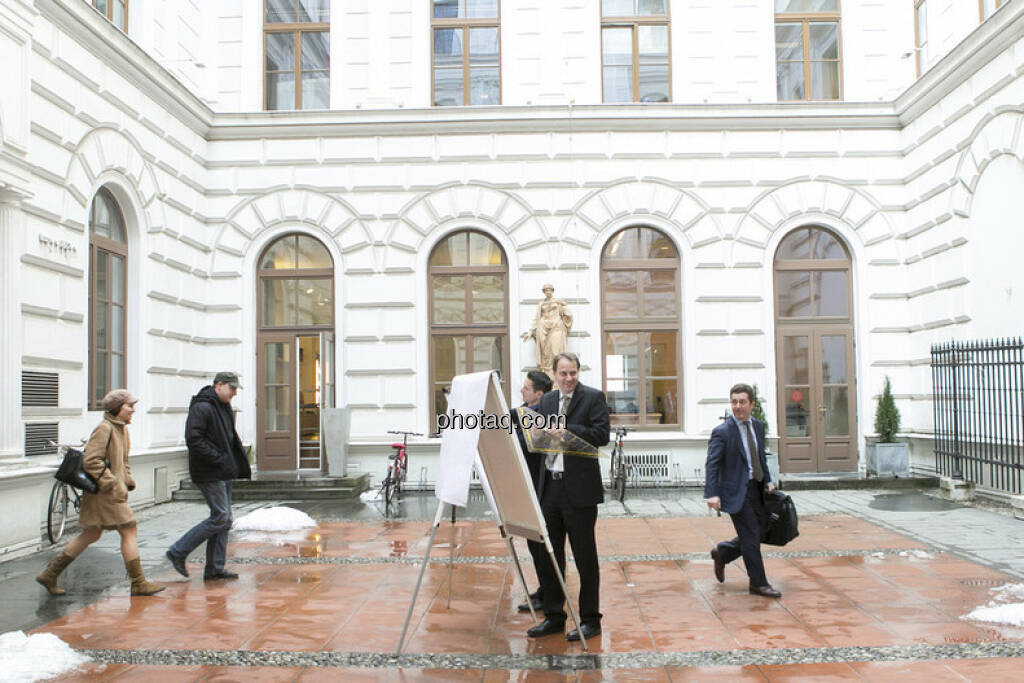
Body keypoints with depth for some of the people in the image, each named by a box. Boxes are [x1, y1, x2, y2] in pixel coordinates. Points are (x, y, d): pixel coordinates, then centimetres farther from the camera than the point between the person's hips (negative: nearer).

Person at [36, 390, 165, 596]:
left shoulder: (121, 429, 15)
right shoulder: (104, 428, -15)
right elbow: (91, 461, -22)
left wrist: (128, 482, 13)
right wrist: (112, 483, -21)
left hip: (112, 490, 10)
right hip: (105, 492, -10)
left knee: (91, 535, 15)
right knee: (129, 530, -7)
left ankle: (50, 575, 23)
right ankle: (138, 583, -1)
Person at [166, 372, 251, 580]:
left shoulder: (225, 408, 17)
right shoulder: (202, 408, -14)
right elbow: (193, 440, -22)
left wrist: (238, 464, 12)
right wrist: (218, 459, -21)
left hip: (224, 473, 10)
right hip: (209, 474, -10)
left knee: (225, 520, 9)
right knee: (220, 517, -10)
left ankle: (215, 568, 15)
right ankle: (178, 552, 2)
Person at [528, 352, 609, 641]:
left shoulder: (594, 397, -2)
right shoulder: (546, 401, 14)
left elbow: (602, 434, -13)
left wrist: (567, 431, -21)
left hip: (579, 487, -6)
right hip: (550, 485, 6)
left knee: (584, 555, 3)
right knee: (549, 554, 11)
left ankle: (590, 619, 14)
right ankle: (553, 616, 23)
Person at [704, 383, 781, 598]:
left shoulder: (758, 426, 9)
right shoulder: (722, 432, -12)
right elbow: (712, 464, -16)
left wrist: (767, 480, 10)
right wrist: (712, 493, -25)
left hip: (756, 489, 7)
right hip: (737, 491, -7)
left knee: (756, 534, 13)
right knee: (751, 537, -3)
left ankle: (721, 552, 35)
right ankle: (758, 584, 10)